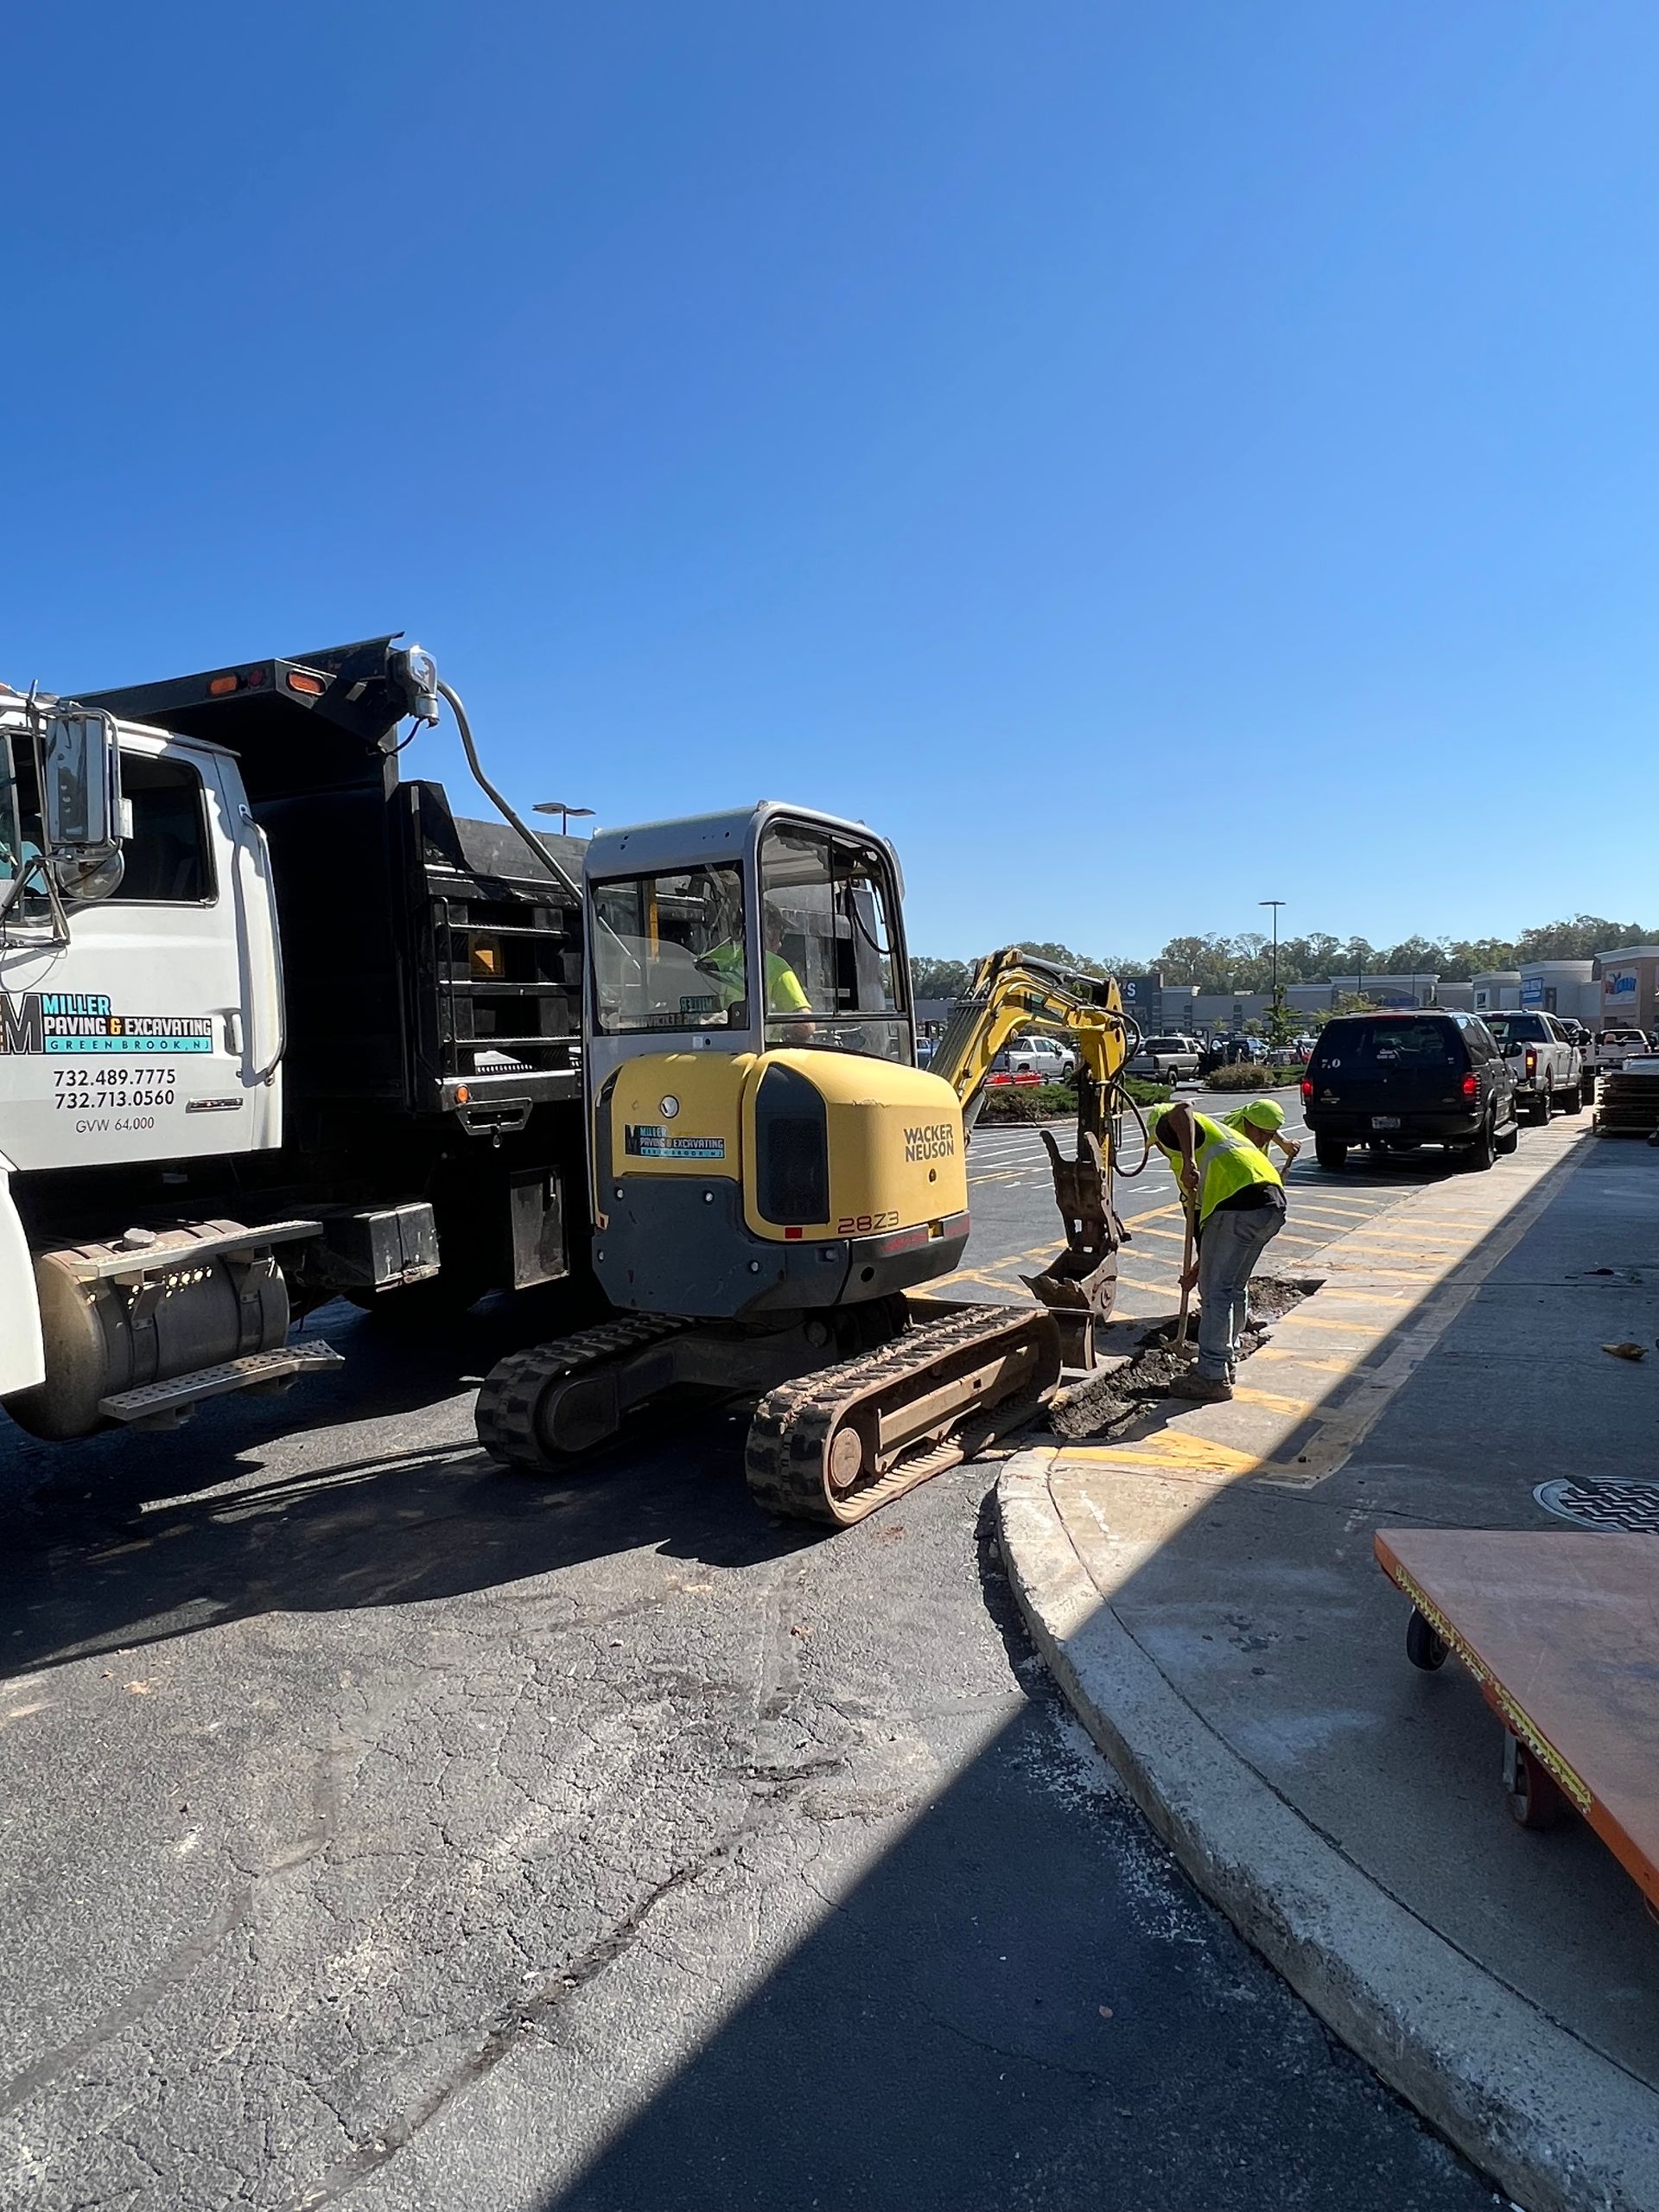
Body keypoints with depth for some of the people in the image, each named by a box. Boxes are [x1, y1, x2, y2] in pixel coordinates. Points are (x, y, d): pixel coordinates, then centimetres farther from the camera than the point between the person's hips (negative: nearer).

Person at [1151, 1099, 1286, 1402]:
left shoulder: (1169, 1129, 14)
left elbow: (1181, 1110, -16)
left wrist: (1188, 1160, -22)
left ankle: (1213, 1376, 6)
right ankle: (1228, 1360, 34)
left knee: (1215, 1291, 0)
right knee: (1235, 1287, 22)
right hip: (1274, 1202, 9)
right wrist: (1200, 1268, 34)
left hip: (1239, 1202, -9)